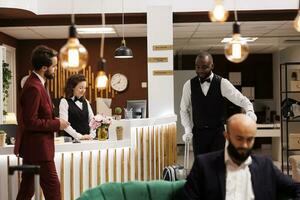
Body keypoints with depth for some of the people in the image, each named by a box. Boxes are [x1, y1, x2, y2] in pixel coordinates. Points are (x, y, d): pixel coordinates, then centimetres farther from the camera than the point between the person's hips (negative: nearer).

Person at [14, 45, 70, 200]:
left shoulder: (36, 83, 10)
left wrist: (54, 121, 4)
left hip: (32, 146, 10)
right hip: (38, 147, -10)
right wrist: (57, 124, -16)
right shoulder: (34, 88, -21)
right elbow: (31, 122, -23)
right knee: (52, 186, -3)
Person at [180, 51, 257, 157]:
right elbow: (184, 110, 8)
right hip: (198, 133, 1)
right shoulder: (189, 85, 0)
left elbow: (240, 99, -11)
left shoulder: (222, 83, -4)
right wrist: (188, 130, -1)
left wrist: (249, 110, -31)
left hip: (218, 132, -1)